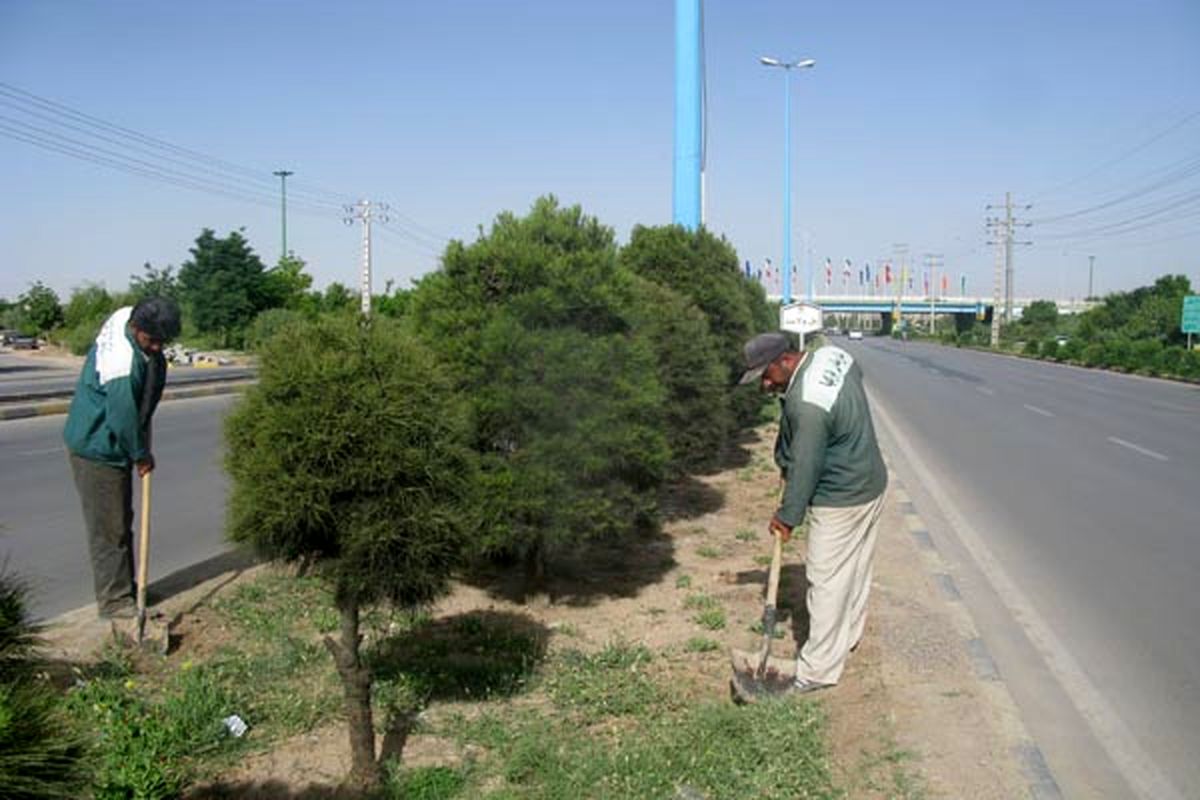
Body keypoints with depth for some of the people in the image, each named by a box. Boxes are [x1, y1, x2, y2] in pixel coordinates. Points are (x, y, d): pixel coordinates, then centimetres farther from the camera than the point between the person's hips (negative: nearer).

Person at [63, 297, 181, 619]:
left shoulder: (127, 315, -7)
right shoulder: (122, 366, -34)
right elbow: (124, 418, -25)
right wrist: (141, 455, -10)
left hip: (115, 444, 10)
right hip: (97, 451, -10)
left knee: (122, 521, 18)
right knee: (108, 529, 0)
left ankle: (126, 588, 31)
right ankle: (114, 601, 11)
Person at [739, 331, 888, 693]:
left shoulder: (807, 405, -31)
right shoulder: (830, 354, -4)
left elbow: (805, 468, -23)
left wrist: (788, 516, -7)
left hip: (839, 503, -10)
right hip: (871, 485, 10)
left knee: (827, 583, 0)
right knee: (856, 569, 22)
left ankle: (819, 669, 9)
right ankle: (847, 636, 40)